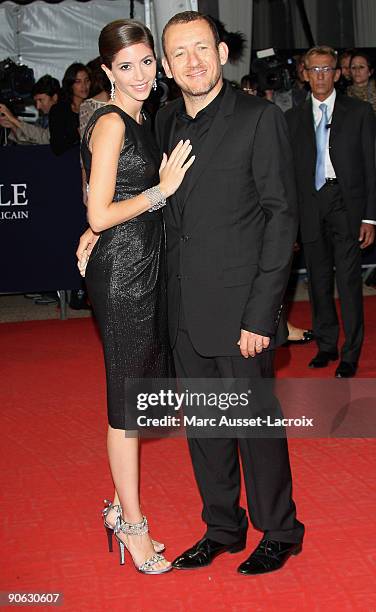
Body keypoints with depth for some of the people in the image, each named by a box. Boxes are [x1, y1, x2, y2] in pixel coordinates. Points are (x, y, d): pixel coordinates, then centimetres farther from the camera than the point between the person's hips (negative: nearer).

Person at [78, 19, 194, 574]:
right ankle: (133, 525, 13)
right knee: (127, 396, 0)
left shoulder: (142, 122, 14)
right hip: (122, 272, -9)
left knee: (140, 386, 16)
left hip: (145, 267, 9)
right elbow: (99, 216, -18)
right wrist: (162, 189, -16)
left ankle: (123, 504, 30)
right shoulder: (111, 124, -14)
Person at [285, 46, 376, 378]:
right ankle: (326, 346, 23)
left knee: (349, 281, -4)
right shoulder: (294, 118, 10)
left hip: (346, 204, -3)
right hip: (311, 207, 3)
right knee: (319, 282, 10)